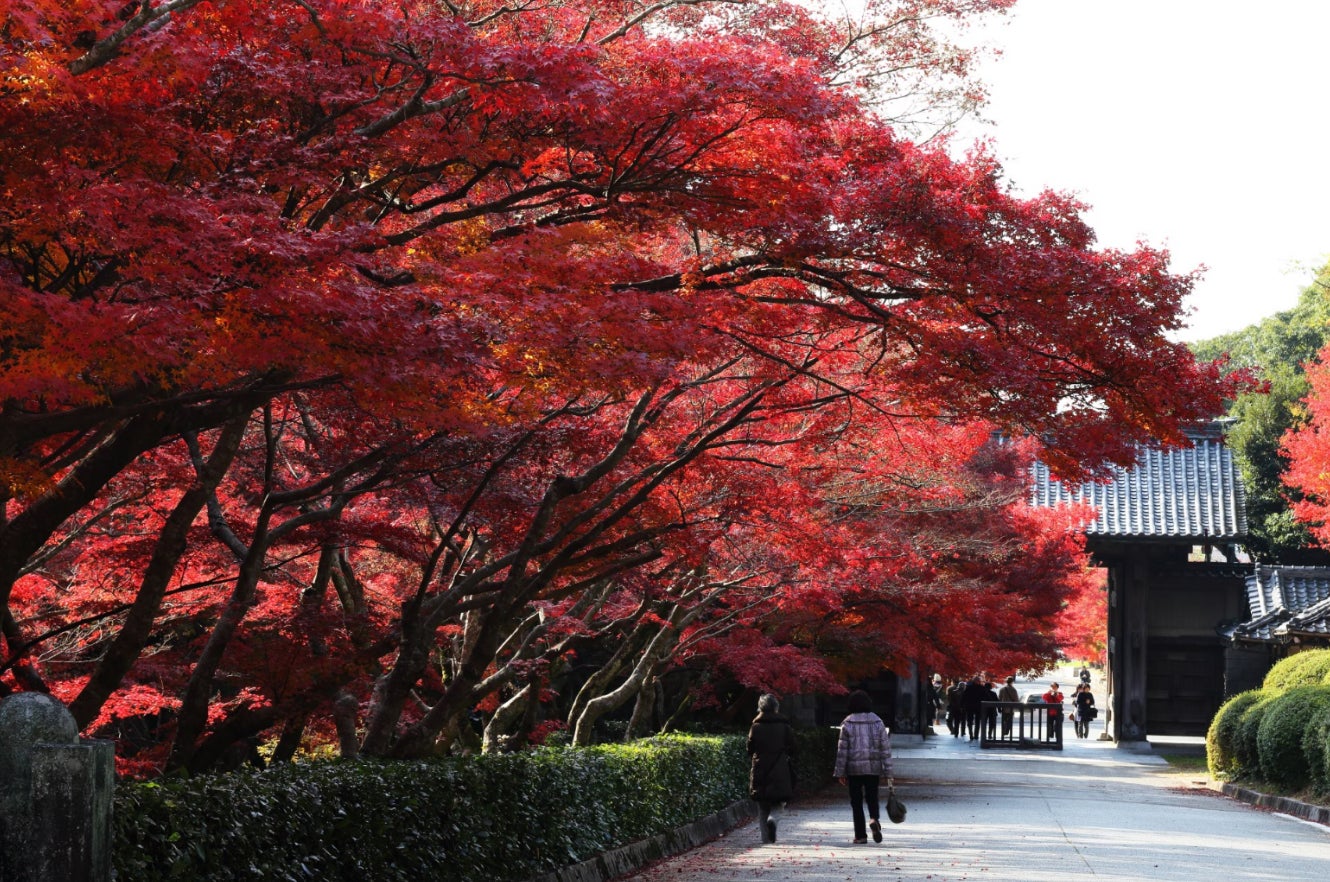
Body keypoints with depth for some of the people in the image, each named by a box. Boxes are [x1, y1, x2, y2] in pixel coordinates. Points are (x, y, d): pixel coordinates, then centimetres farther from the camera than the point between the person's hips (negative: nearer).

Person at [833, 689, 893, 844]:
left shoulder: (847, 724, -5)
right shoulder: (878, 722, 1)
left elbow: (842, 750, -4)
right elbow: (885, 748, 1)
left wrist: (840, 772, 2)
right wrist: (888, 772, 5)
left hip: (854, 768, -2)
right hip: (873, 768, 2)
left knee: (856, 801, 6)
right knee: (872, 797, 12)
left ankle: (860, 835, 5)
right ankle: (874, 819, -18)